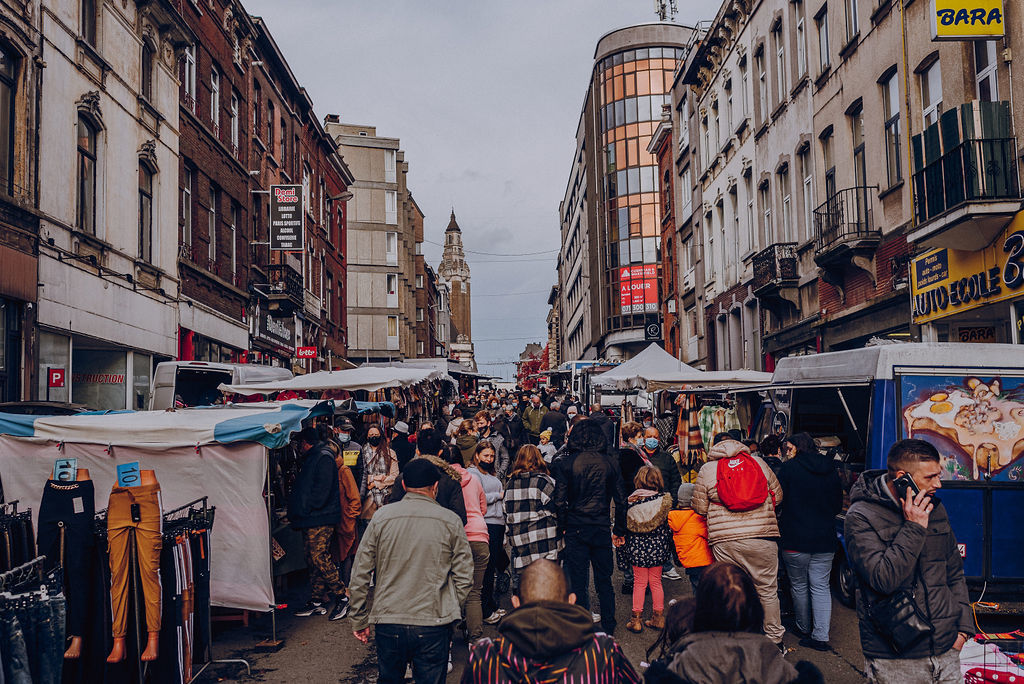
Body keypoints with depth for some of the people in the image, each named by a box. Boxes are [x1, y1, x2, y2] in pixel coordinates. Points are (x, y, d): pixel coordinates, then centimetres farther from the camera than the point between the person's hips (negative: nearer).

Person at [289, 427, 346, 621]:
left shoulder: (324, 458, -10)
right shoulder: (310, 459, 21)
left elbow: (322, 490, -19)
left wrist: (304, 510, -16)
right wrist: (295, 513, 15)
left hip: (321, 519, -10)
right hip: (310, 520, 10)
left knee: (319, 558, -13)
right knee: (312, 560, 10)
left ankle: (342, 597, -6)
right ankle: (317, 601, 15)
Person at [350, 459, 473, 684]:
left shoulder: (381, 517, 0)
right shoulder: (450, 521, -3)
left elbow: (360, 575, 2)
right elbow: (464, 578, -2)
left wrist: (359, 620, 11)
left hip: (388, 623, 2)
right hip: (434, 625, -1)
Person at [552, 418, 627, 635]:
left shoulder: (565, 463, -7)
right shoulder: (609, 464, 0)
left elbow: (560, 501, -11)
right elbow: (621, 501, 3)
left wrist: (563, 526, 0)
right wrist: (619, 531, 12)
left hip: (576, 529, -3)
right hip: (602, 529, 3)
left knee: (579, 582, 6)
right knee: (604, 580, 16)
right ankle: (608, 627, 25)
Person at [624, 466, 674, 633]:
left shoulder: (632, 501, -10)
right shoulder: (664, 500, -9)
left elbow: (627, 525, -2)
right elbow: (669, 524, -3)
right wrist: (668, 545, 8)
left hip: (637, 548, -1)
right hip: (657, 547, 1)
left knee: (639, 583, 9)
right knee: (656, 582, 15)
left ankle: (636, 620, 12)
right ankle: (658, 618, 22)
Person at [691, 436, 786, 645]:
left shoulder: (707, 469, 5)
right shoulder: (759, 462, 10)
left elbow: (699, 508, 7)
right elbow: (778, 496, 15)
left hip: (725, 541, -1)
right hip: (763, 537, 1)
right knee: (767, 591, 12)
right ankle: (774, 639, 20)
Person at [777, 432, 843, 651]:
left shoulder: (789, 467, -8)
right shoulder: (830, 470, 6)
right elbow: (838, 505, 14)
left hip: (796, 539, -4)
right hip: (825, 539, 4)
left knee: (799, 586, 12)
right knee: (821, 586, 7)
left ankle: (804, 629, 26)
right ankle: (821, 636, 3)